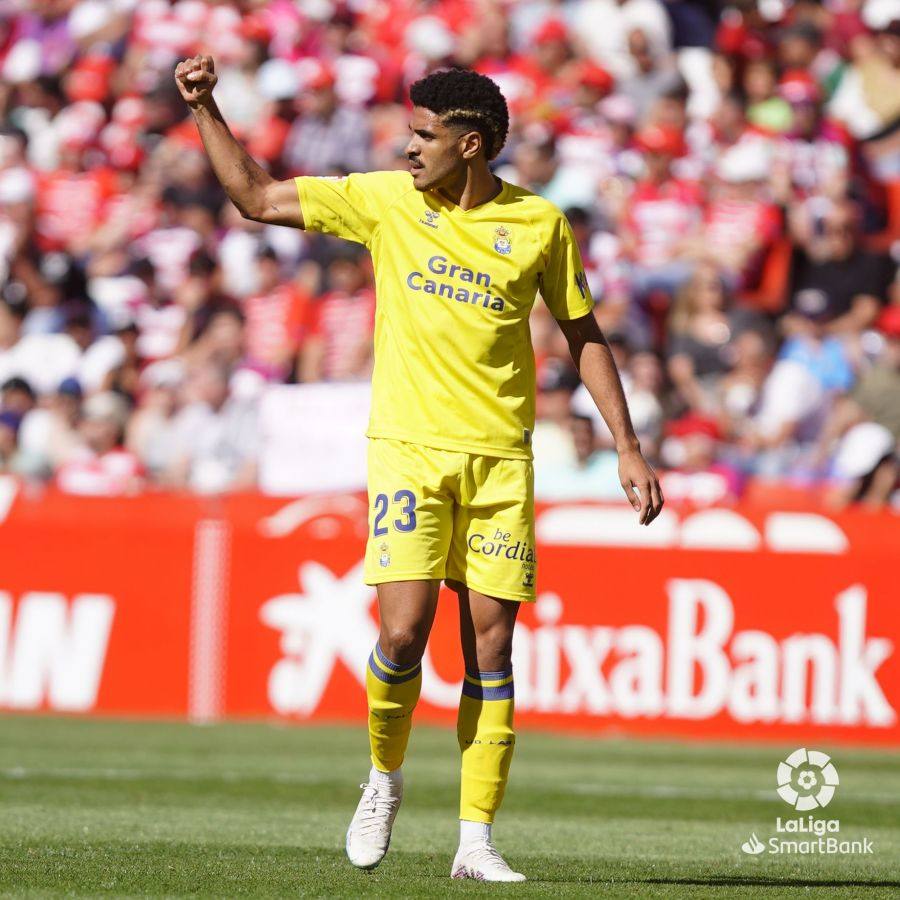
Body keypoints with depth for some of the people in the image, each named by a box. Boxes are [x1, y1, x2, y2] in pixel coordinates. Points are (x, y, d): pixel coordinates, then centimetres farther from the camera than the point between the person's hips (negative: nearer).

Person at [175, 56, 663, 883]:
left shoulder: (540, 225, 2)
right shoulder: (384, 201, 3)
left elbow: (585, 337, 12)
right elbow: (256, 197, 9)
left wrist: (629, 449, 8)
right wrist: (205, 109, 0)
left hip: (501, 457, 0)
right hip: (408, 445, 0)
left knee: (490, 644, -2)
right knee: (405, 632, -13)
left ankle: (476, 841, 2)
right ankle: (385, 779, 15)